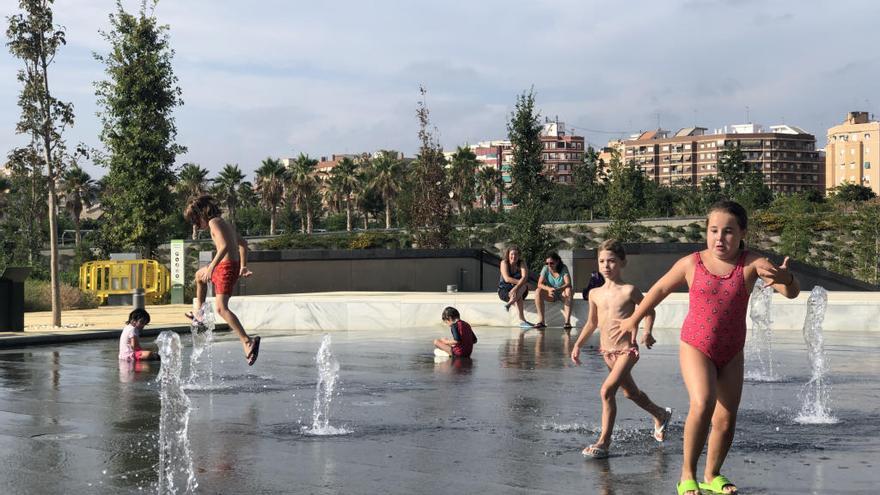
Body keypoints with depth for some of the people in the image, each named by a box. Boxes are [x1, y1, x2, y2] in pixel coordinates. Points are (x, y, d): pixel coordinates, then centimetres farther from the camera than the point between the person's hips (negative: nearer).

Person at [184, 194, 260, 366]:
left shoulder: (214, 222, -10)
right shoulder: (225, 223, 18)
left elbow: (224, 246, -25)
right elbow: (243, 244, 24)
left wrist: (211, 267, -27)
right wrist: (243, 266, 23)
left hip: (226, 266, -10)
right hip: (234, 266, 10)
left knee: (221, 308, -21)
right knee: (199, 275, 35)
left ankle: (247, 341, -35)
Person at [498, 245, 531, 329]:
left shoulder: (522, 262, -7)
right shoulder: (504, 263, -9)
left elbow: (525, 277, -23)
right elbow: (507, 279, -20)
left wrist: (516, 287, -39)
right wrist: (520, 282, -24)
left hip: (521, 288, 2)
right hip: (504, 290, -2)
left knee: (523, 286, -33)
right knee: (519, 296, -33)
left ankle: (509, 303, -42)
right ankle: (522, 320, -42)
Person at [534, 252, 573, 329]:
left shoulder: (564, 268, -15)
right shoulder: (545, 269, -9)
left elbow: (568, 284, -27)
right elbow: (540, 284, -17)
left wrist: (557, 289, -45)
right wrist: (549, 289, -38)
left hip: (562, 294, -2)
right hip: (550, 295, 2)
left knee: (568, 290, -36)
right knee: (538, 291, -27)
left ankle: (567, 321, -42)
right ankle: (541, 320, -29)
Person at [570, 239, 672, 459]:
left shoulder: (629, 291, -10)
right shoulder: (595, 294, 6)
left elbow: (649, 311, 1)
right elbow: (592, 322, 19)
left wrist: (647, 332, -15)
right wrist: (578, 344, 12)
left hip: (627, 350, -7)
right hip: (607, 352, 7)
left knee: (607, 390, -21)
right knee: (630, 392, 22)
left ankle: (604, 442, -15)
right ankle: (661, 414, 49)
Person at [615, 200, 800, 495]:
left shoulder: (752, 264, -10)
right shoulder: (692, 264, -8)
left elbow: (792, 292, -20)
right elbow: (660, 289, 9)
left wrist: (784, 278, -45)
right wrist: (634, 320, 19)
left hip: (731, 353, 2)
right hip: (695, 348, -2)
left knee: (726, 420, 6)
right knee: (702, 404, -25)